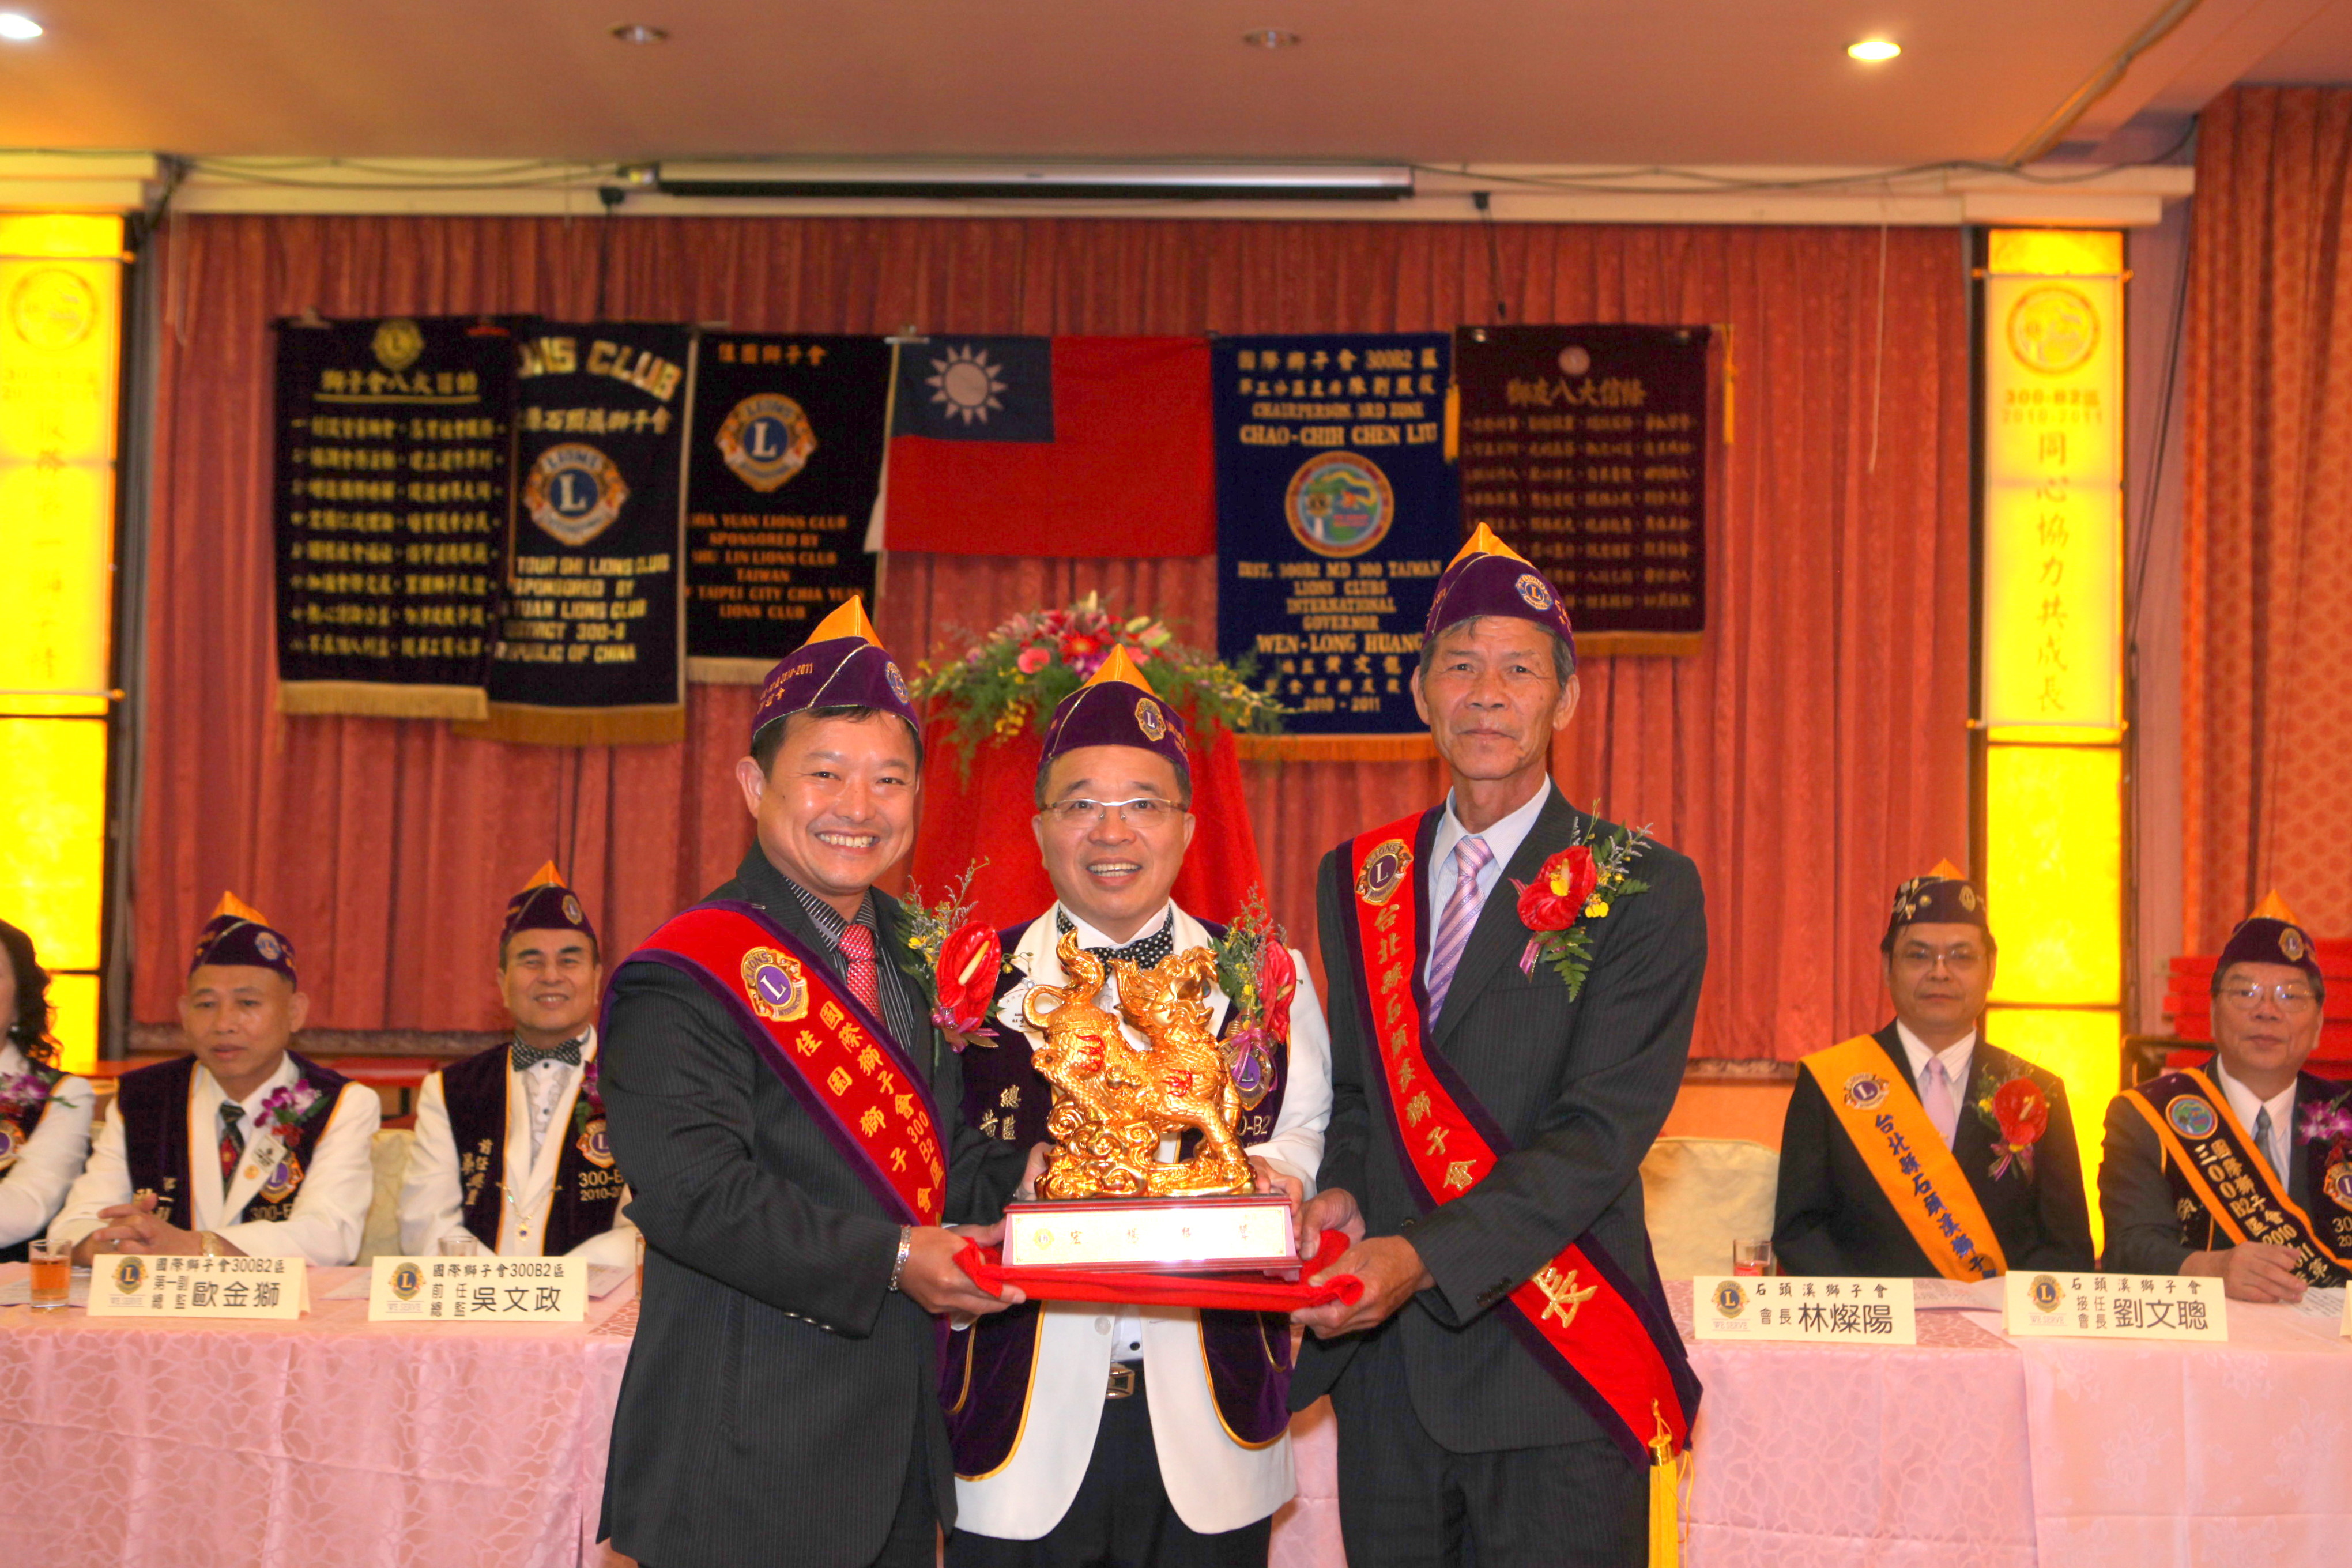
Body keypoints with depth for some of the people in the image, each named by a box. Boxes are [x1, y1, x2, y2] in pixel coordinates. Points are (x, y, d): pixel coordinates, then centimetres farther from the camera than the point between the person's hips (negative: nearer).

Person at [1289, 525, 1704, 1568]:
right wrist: (1340, 1192, -5)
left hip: (1555, 1383, -4)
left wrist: (1424, 1257, -23)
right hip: (1383, 1364, 4)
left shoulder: (1643, 891, -5)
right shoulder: (1357, 882, 10)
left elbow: (1601, 1131, -14)